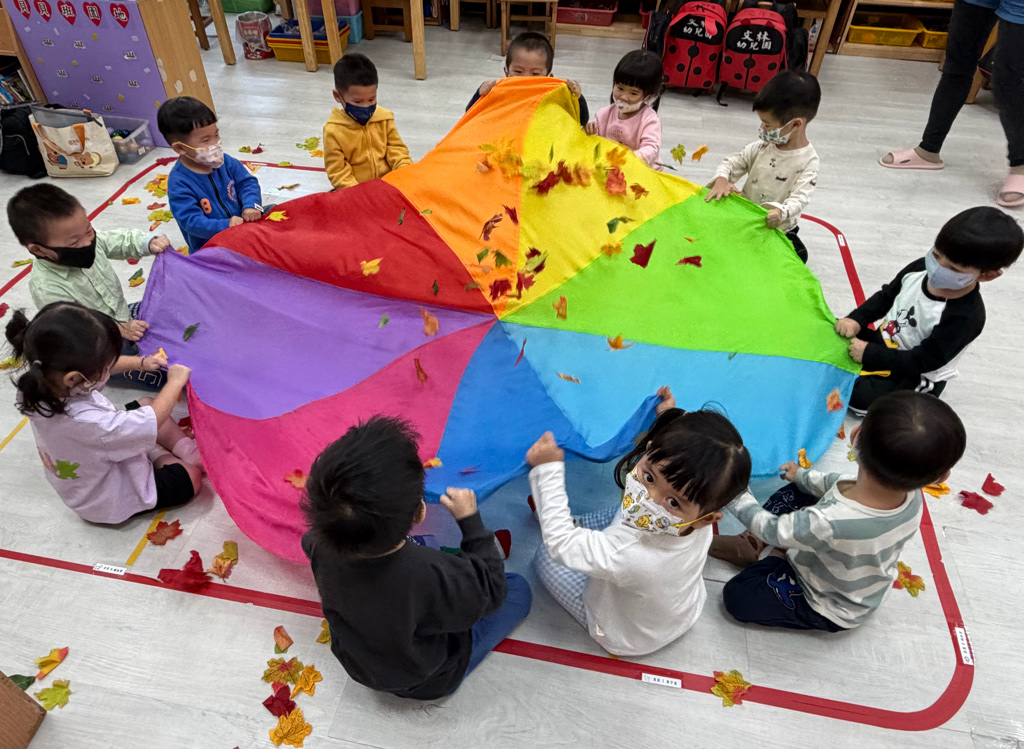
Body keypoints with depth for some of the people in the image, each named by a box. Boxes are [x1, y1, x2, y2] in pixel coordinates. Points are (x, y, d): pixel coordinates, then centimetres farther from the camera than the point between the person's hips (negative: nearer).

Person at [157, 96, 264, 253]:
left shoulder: (224, 161, 1)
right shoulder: (179, 183, -16)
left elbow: (248, 182, 4)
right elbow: (191, 221, -21)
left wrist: (251, 205, -18)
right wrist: (226, 226, -34)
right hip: (209, 249, -5)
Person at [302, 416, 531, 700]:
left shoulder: (320, 546, -30)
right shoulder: (430, 575, -45)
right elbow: (492, 591, -22)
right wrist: (471, 520, -15)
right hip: (428, 682, -4)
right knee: (518, 589, 11)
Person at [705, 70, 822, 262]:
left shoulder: (808, 162, -15)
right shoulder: (763, 146, -1)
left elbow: (799, 198, -23)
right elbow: (732, 163, 2)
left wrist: (781, 212, -46)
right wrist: (721, 179, -22)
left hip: (775, 228, -4)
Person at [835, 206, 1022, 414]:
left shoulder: (966, 316, -29)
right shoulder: (921, 268, -13)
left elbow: (923, 361, -27)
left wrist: (869, 354, -29)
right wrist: (856, 319, -13)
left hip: (916, 378, -6)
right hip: (883, 341, 6)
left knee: (857, 396, -23)